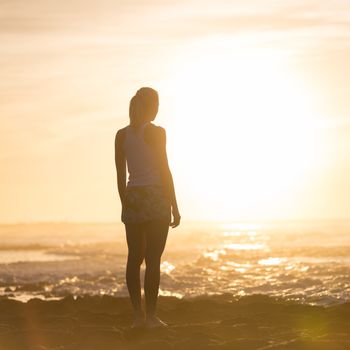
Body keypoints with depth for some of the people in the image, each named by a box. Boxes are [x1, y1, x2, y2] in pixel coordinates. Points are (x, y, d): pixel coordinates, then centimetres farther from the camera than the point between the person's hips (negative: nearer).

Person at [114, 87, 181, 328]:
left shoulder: (121, 135, 7)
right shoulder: (156, 132, -8)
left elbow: (121, 176, 9)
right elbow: (164, 171, -9)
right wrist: (174, 207, -4)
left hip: (132, 199, 5)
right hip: (156, 198, -5)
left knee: (135, 258, 9)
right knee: (153, 259, -4)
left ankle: (138, 314, 9)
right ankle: (151, 316, -3)